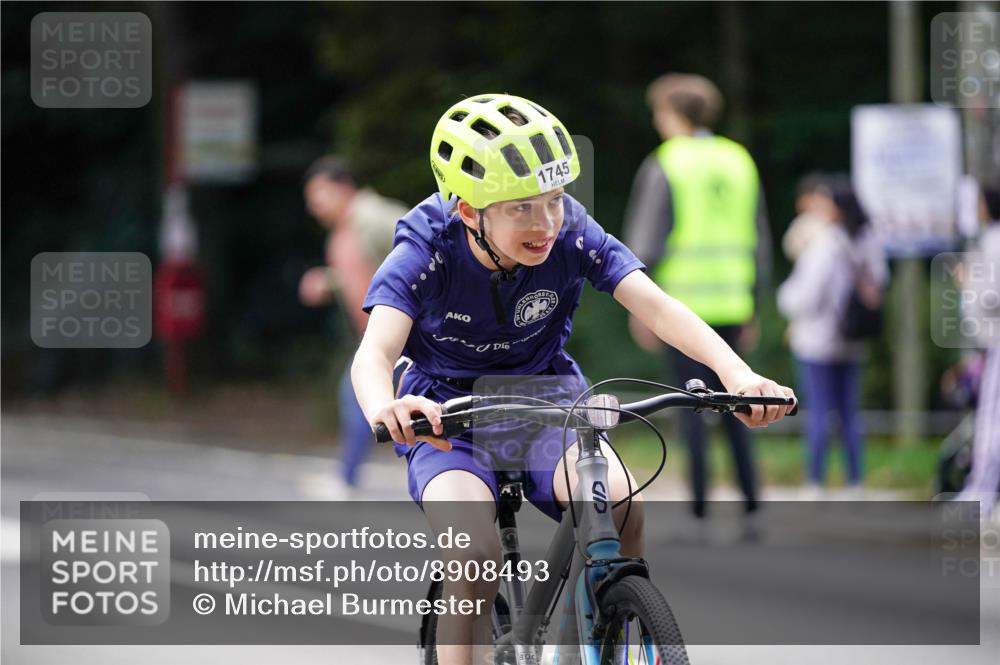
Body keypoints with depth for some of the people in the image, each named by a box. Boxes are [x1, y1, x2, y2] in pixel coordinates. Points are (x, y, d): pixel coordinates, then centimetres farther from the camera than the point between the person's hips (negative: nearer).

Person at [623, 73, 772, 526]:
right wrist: (752, 309, 19)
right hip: (732, 301, 5)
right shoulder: (740, 162, 11)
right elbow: (759, 245, 13)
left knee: (692, 403, -2)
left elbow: (644, 241, -10)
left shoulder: (663, 166, -5)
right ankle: (750, 501, 6)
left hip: (683, 301, -5)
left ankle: (700, 511, -4)